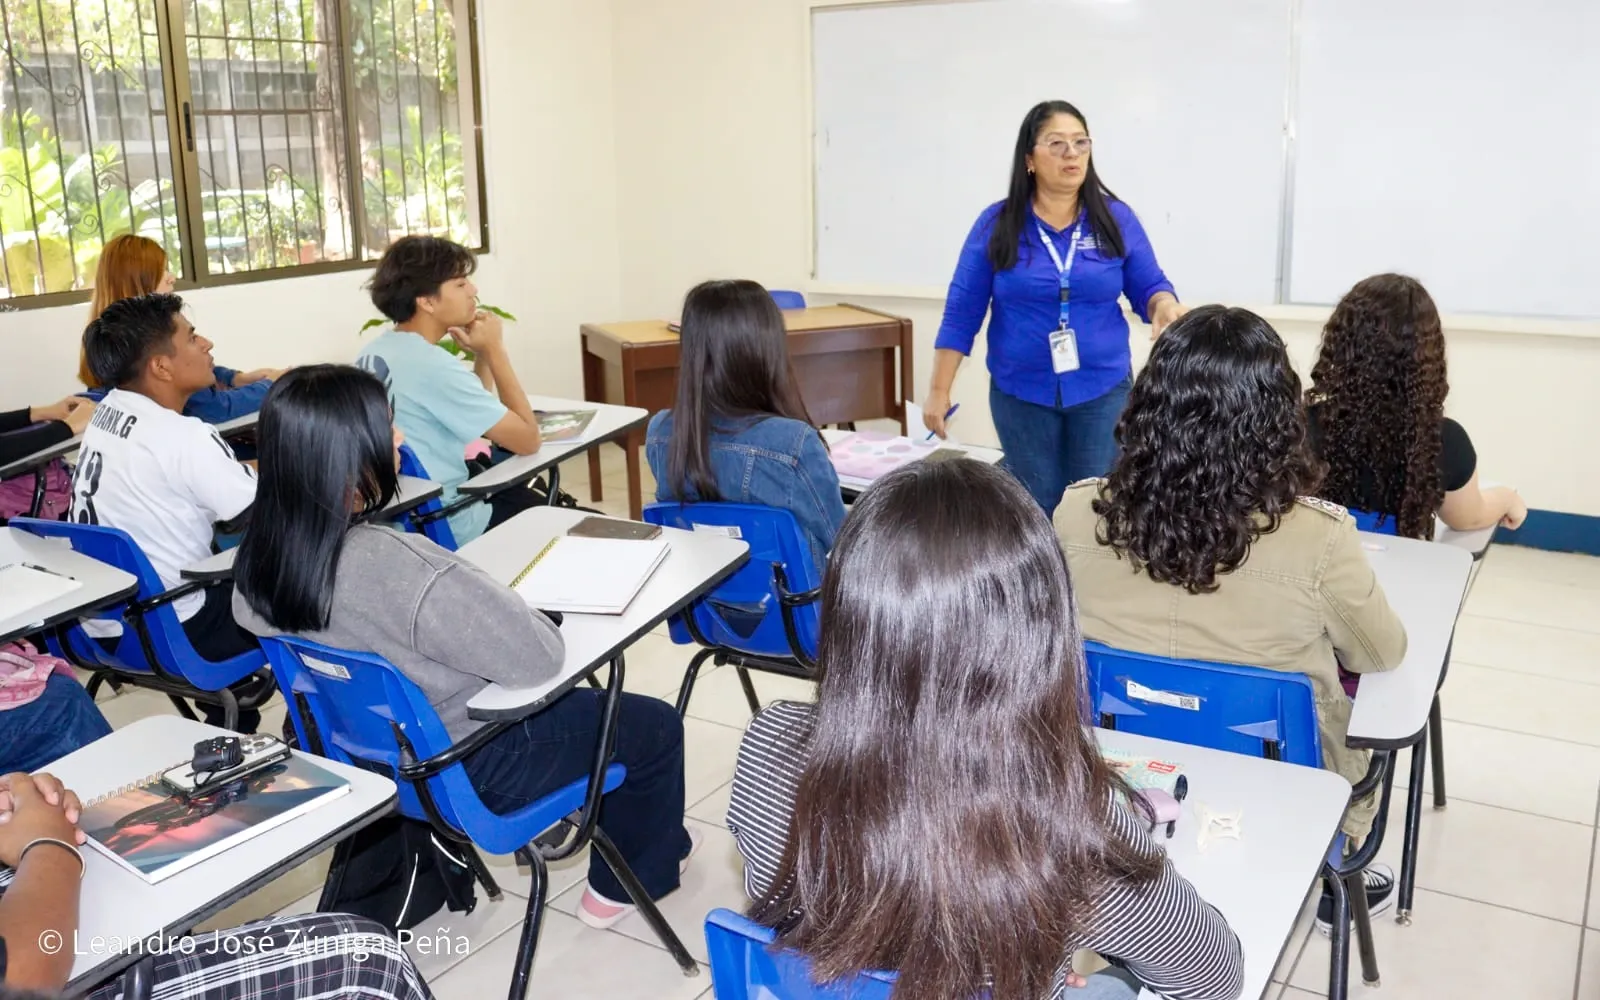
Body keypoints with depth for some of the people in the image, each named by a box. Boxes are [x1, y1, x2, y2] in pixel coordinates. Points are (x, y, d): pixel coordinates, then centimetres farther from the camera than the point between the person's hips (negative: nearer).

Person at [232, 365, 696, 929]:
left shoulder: (259, 559, -13)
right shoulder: (403, 569, -38)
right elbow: (536, 659, -29)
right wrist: (522, 611, -7)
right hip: (462, 772, -8)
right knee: (656, 726, 13)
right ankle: (626, 884, 33)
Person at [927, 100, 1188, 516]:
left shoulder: (1117, 219, -2)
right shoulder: (996, 224, -5)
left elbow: (1149, 287, 4)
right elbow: (962, 312, -4)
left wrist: (1165, 306, -20)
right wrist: (939, 390, -5)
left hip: (1103, 389, 1)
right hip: (1021, 393, -1)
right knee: (1036, 508, 11)